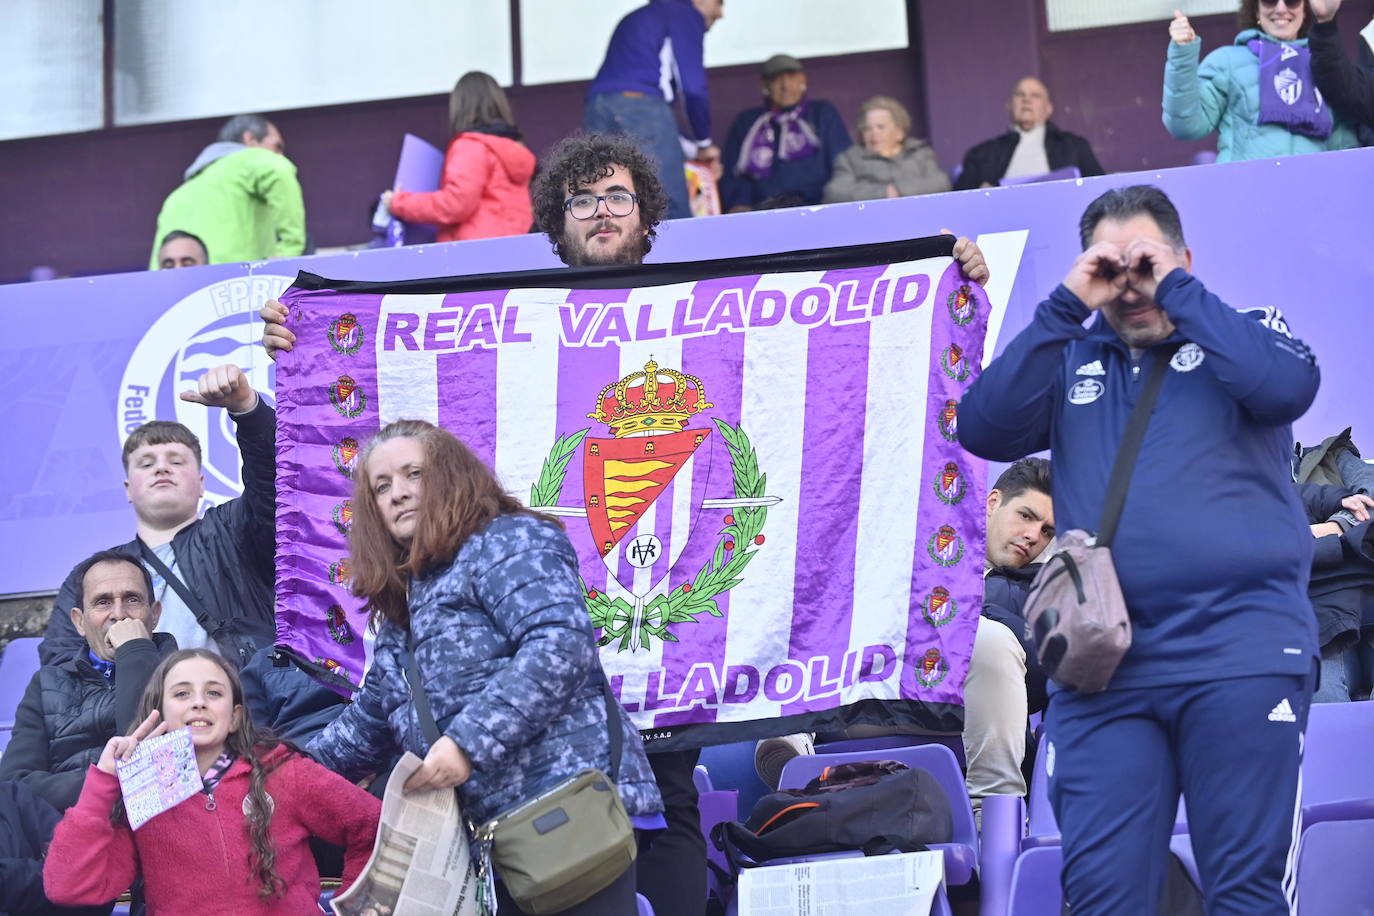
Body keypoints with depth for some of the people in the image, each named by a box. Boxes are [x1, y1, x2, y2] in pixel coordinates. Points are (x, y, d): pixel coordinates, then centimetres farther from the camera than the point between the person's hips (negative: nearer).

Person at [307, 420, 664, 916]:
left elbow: (561, 646, -19)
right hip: (495, 823, 9)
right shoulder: (401, 603, 24)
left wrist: (469, 741, -24)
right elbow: (374, 715, 34)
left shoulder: (507, 543, -3)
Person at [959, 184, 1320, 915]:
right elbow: (984, 429, 1)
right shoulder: (1070, 360, 18)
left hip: (1241, 652, -2)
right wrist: (1067, 306, 0)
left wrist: (1178, 291, -3)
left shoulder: (1242, 334, 12)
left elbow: (1287, 387, -11)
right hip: (1103, 667, 2)